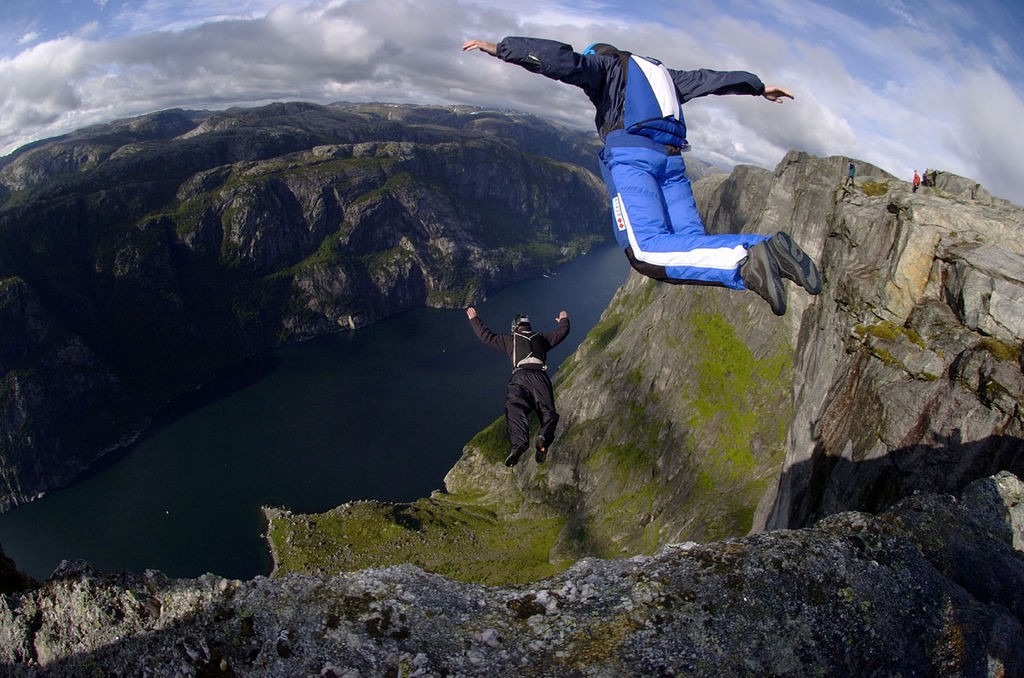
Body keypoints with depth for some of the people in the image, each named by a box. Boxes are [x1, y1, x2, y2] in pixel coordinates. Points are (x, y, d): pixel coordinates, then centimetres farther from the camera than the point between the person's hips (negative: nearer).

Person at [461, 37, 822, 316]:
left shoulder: (603, 65, 18)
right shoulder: (661, 74, 36)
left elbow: (565, 60, -1)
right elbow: (709, 78, 43)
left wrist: (500, 48, -2)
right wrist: (758, 86, 55)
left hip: (631, 153, -7)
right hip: (671, 158, 7)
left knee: (646, 251, -22)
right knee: (692, 243, -4)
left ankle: (744, 263, -42)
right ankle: (765, 247, -30)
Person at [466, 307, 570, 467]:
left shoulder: (510, 339, 24)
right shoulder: (541, 338, 30)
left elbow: (486, 336, 25)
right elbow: (562, 331, 40)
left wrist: (474, 319, 39)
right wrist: (564, 320, 62)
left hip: (519, 377, -2)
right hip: (540, 377, 2)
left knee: (515, 409, -20)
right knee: (548, 411, -1)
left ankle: (518, 442, -46)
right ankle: (544, 437, -33)